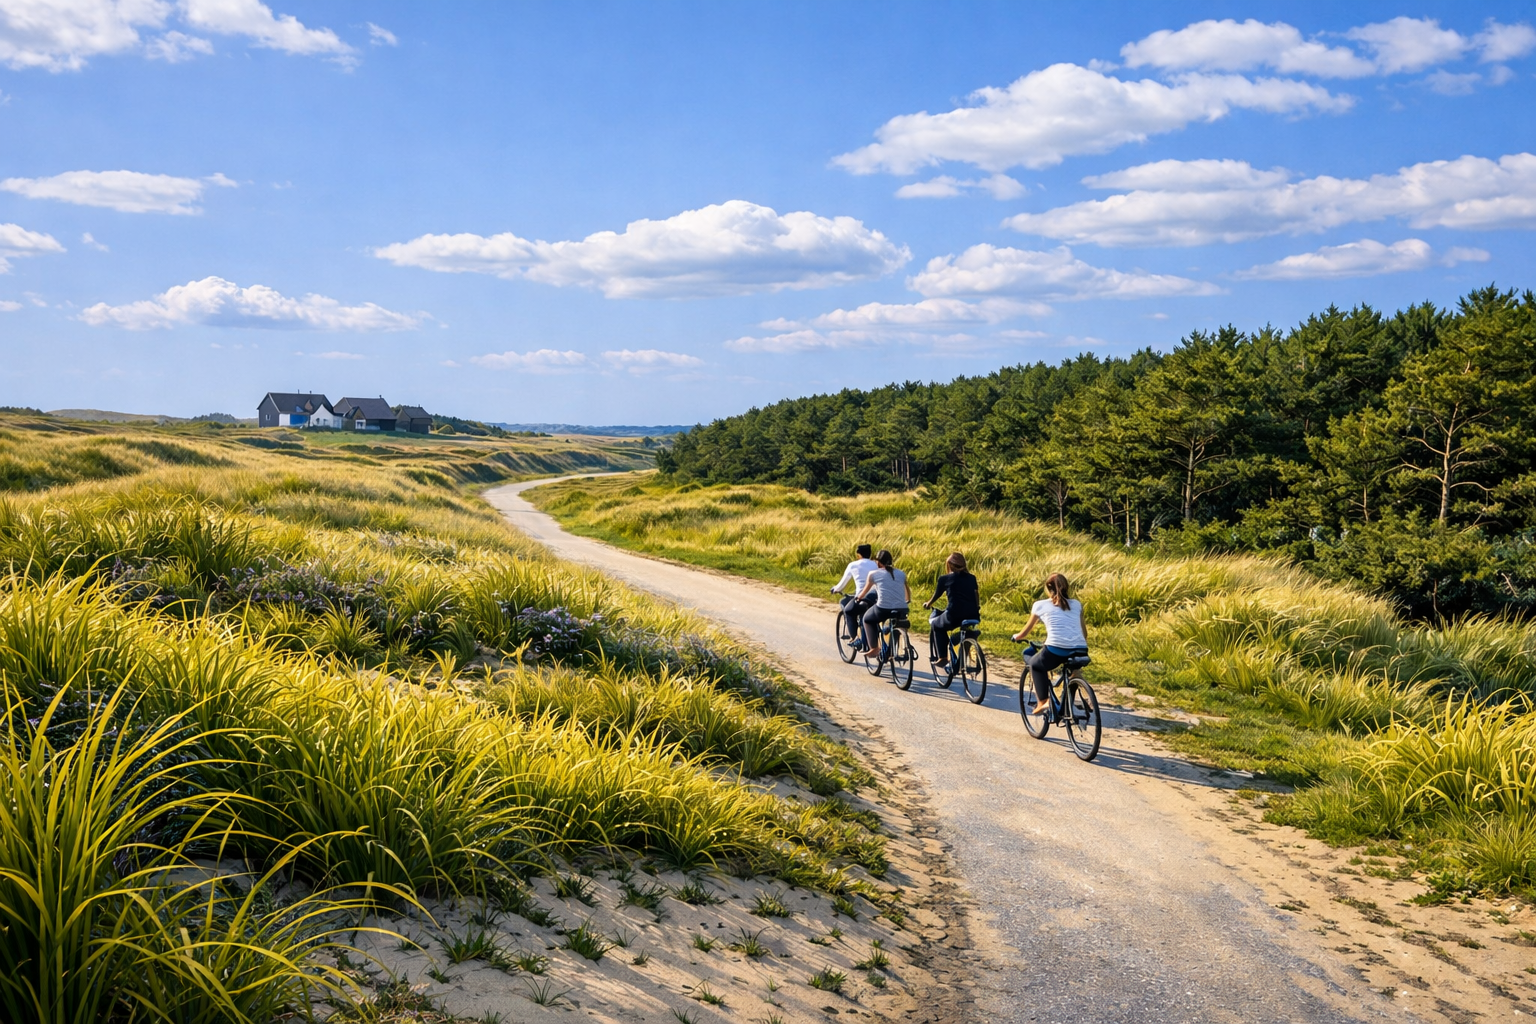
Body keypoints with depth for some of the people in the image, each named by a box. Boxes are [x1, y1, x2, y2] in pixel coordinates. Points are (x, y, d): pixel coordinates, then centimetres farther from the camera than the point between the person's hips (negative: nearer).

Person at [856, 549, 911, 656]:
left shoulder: (874, 574, 7)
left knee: (867, 619, 28)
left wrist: (858, 598, 43)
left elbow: (865, 592, 21)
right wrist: (908, 601, 51)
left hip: (883, 609, -3)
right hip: (902, 611, 3)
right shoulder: (901, 574, 15)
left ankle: (873, 648, 18)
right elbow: (908, 591, 29)